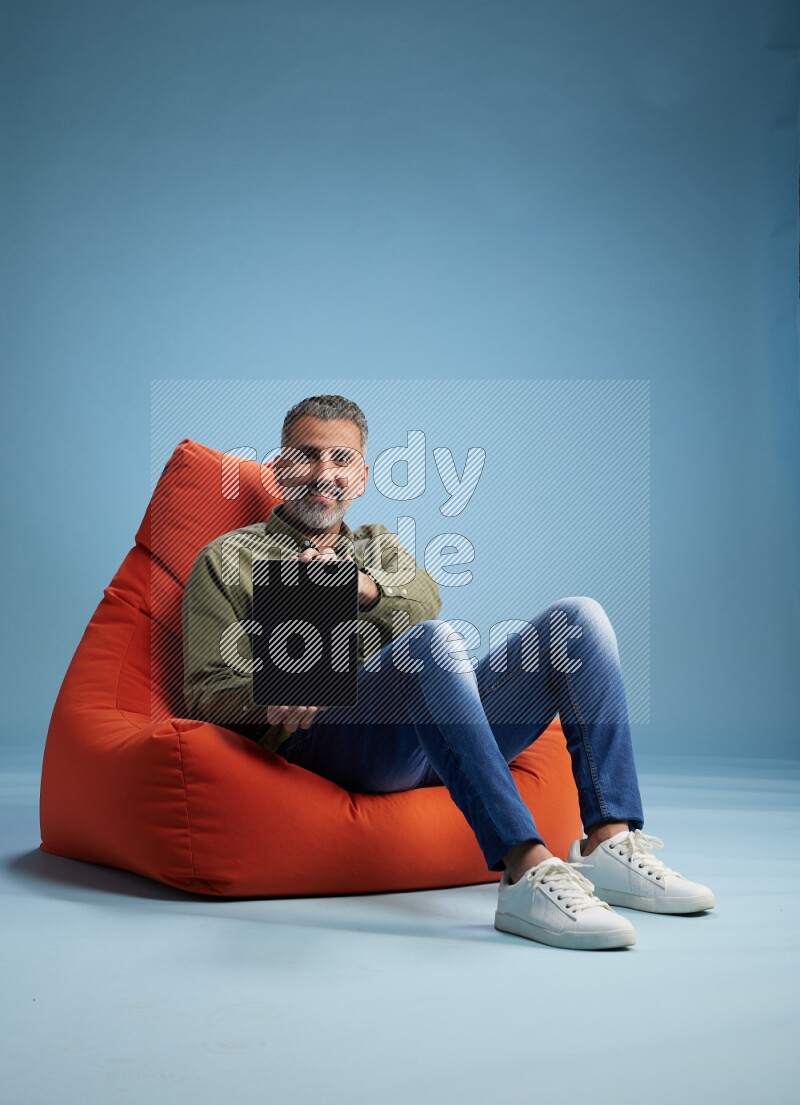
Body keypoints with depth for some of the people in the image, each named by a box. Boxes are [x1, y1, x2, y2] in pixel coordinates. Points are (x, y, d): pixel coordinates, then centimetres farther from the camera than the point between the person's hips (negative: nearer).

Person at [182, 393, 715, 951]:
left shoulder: (382, 546, 32)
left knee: (578, 617, -11)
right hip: (327, 733, -5)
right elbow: (208, 695, 8)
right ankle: (526, 872, -46)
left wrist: (360, 584, -15)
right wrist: (272, 696, -15)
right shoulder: (228, 559, 19)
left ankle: (611, 844, -22)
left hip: (441, 734, 6)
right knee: (435, 639, -35)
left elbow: (425, 600, 7)